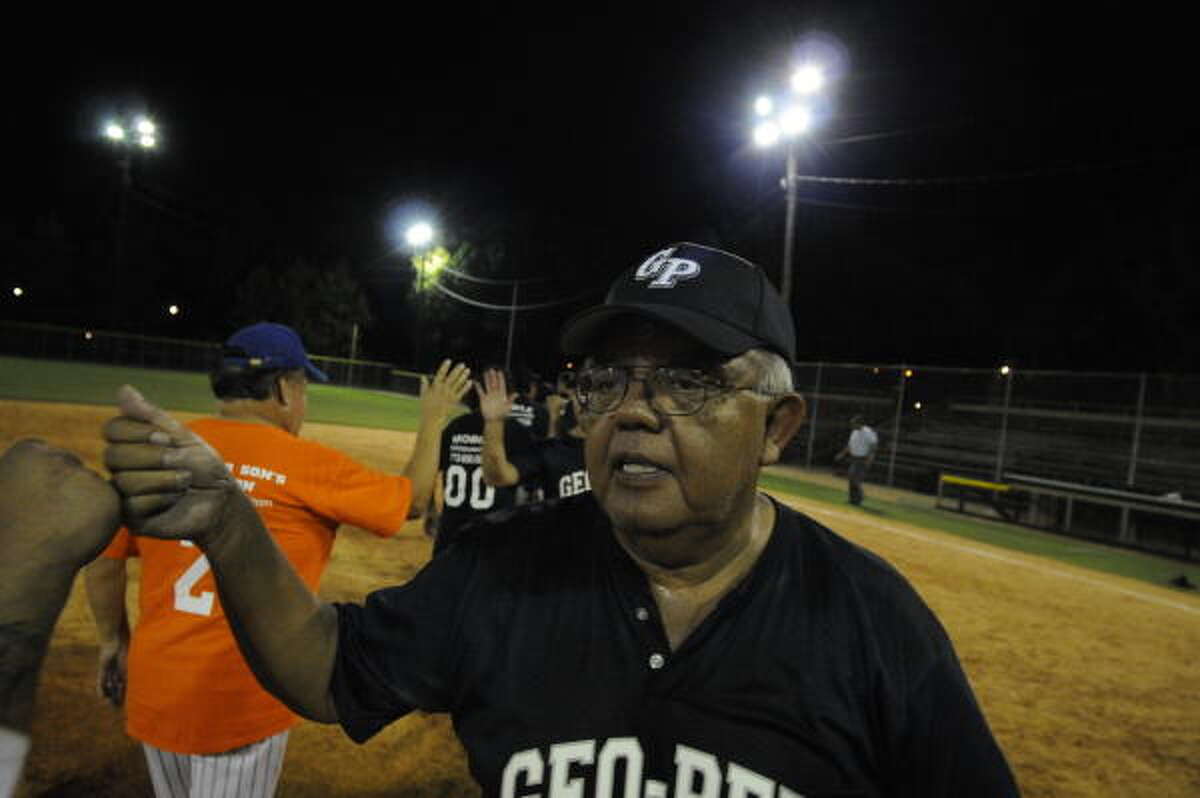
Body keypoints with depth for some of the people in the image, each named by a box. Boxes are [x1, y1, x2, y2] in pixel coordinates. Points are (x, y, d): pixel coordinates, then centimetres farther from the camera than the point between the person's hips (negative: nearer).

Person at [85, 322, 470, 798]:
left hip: (154, 692, 5)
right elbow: (411, 500, -1)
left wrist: (114, 642, 22)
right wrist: (434, 419, 12)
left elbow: (102, 565, 6)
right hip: (243, 701, -4)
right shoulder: (307, 464, -13)